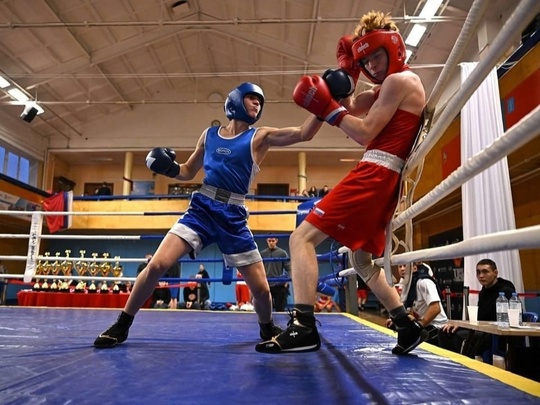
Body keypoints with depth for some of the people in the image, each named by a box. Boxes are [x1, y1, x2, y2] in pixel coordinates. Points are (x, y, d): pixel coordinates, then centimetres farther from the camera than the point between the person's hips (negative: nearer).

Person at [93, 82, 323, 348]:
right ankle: (121, 326, 8)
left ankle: (268, 330, 34)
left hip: (234, 218, -1)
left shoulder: (260, 136, 5)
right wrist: (168, 167, 0)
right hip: (201, 209, 1)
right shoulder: (209, 134, 11)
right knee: (157, 264, -14)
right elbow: (188, 172, 19)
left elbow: (304, 133, -7)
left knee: (261, 289, 0)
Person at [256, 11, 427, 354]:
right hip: (383, 181, 11)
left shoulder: (399, 80, -5)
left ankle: (304, 327, -23)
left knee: (303, 238, -15)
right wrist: (346, 73, 14)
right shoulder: (389, 87, 25)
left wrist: (327, 107, -11)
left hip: (375, 175, -11)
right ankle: (408, 326, 23)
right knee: (362, 260, 19)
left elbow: (365, 133, -13)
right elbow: (350, 109, 23)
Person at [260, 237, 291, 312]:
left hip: (279, 286, -1)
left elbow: (288, 268, 0)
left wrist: (286, 281, -11)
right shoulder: (262, 253, 6)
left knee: (280, 309, 5)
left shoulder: (282, 253, 2)